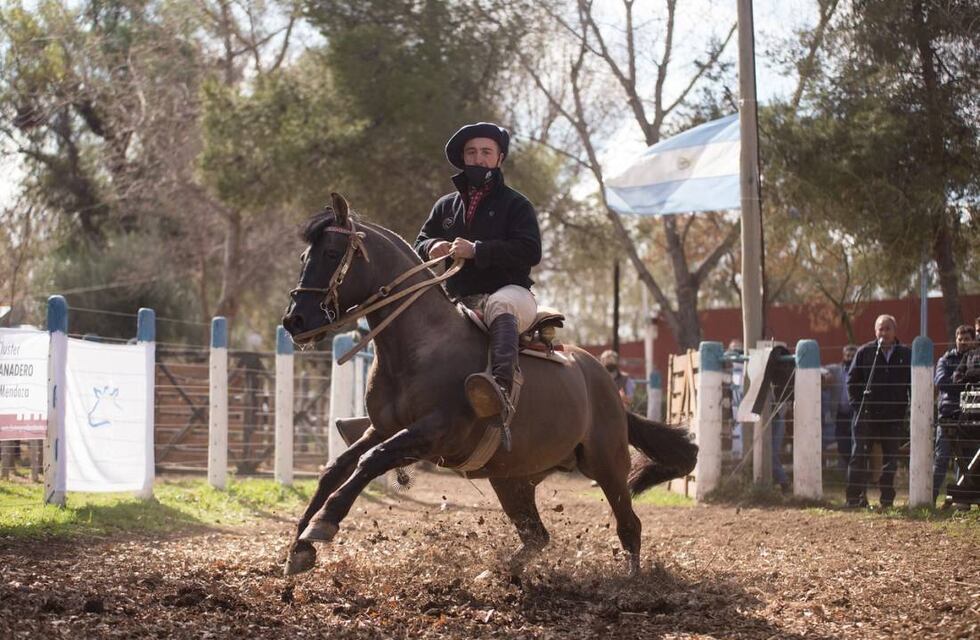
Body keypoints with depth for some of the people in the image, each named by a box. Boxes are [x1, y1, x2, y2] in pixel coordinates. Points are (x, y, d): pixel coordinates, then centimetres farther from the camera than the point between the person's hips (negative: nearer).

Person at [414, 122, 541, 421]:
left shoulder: (515, 204, 5)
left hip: (508, 291, -6)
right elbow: (419, 244, 25)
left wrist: (476, 250, -19)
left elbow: (530, 252, -9)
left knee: (500, 306, -42)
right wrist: (432, 248, -2)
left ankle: (501, 392, -68)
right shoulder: (446, 206, 21)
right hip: (459, 301, 6)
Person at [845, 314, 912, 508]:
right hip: (866, 415, -1)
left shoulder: (906, 355, 4)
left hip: (893, 417, 1)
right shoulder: (865, 352, 2)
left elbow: (913, 384, 9)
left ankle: (887, 500, 13)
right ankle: (855, 498, 0)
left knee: (890, 459, 5)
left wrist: (904, 409, 0)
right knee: (859, 456, -3)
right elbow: (852, 380, 6)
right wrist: (857, 405, -3)